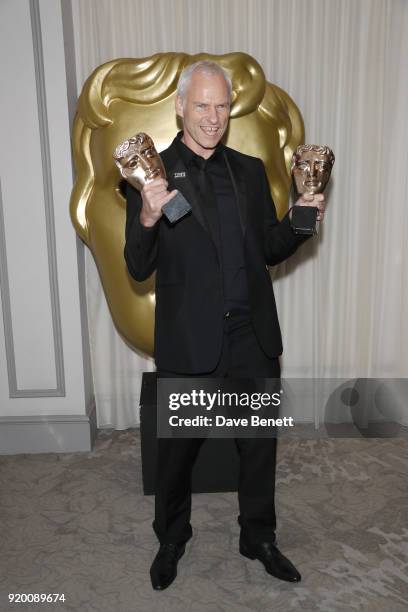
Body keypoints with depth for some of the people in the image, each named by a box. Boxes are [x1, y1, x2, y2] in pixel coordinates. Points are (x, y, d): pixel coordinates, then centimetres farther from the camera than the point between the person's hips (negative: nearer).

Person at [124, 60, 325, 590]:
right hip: (188, 341, -3)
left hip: (253, 334, 4)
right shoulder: (152, 173, -4)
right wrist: (147, 219, -26)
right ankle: (172, 538, 42)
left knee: (259, 440, 16)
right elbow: (138, 269, -7)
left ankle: (259, 536, 41)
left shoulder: (251, 170, 7)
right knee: (178, 445, 15)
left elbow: (269, 252, 11)